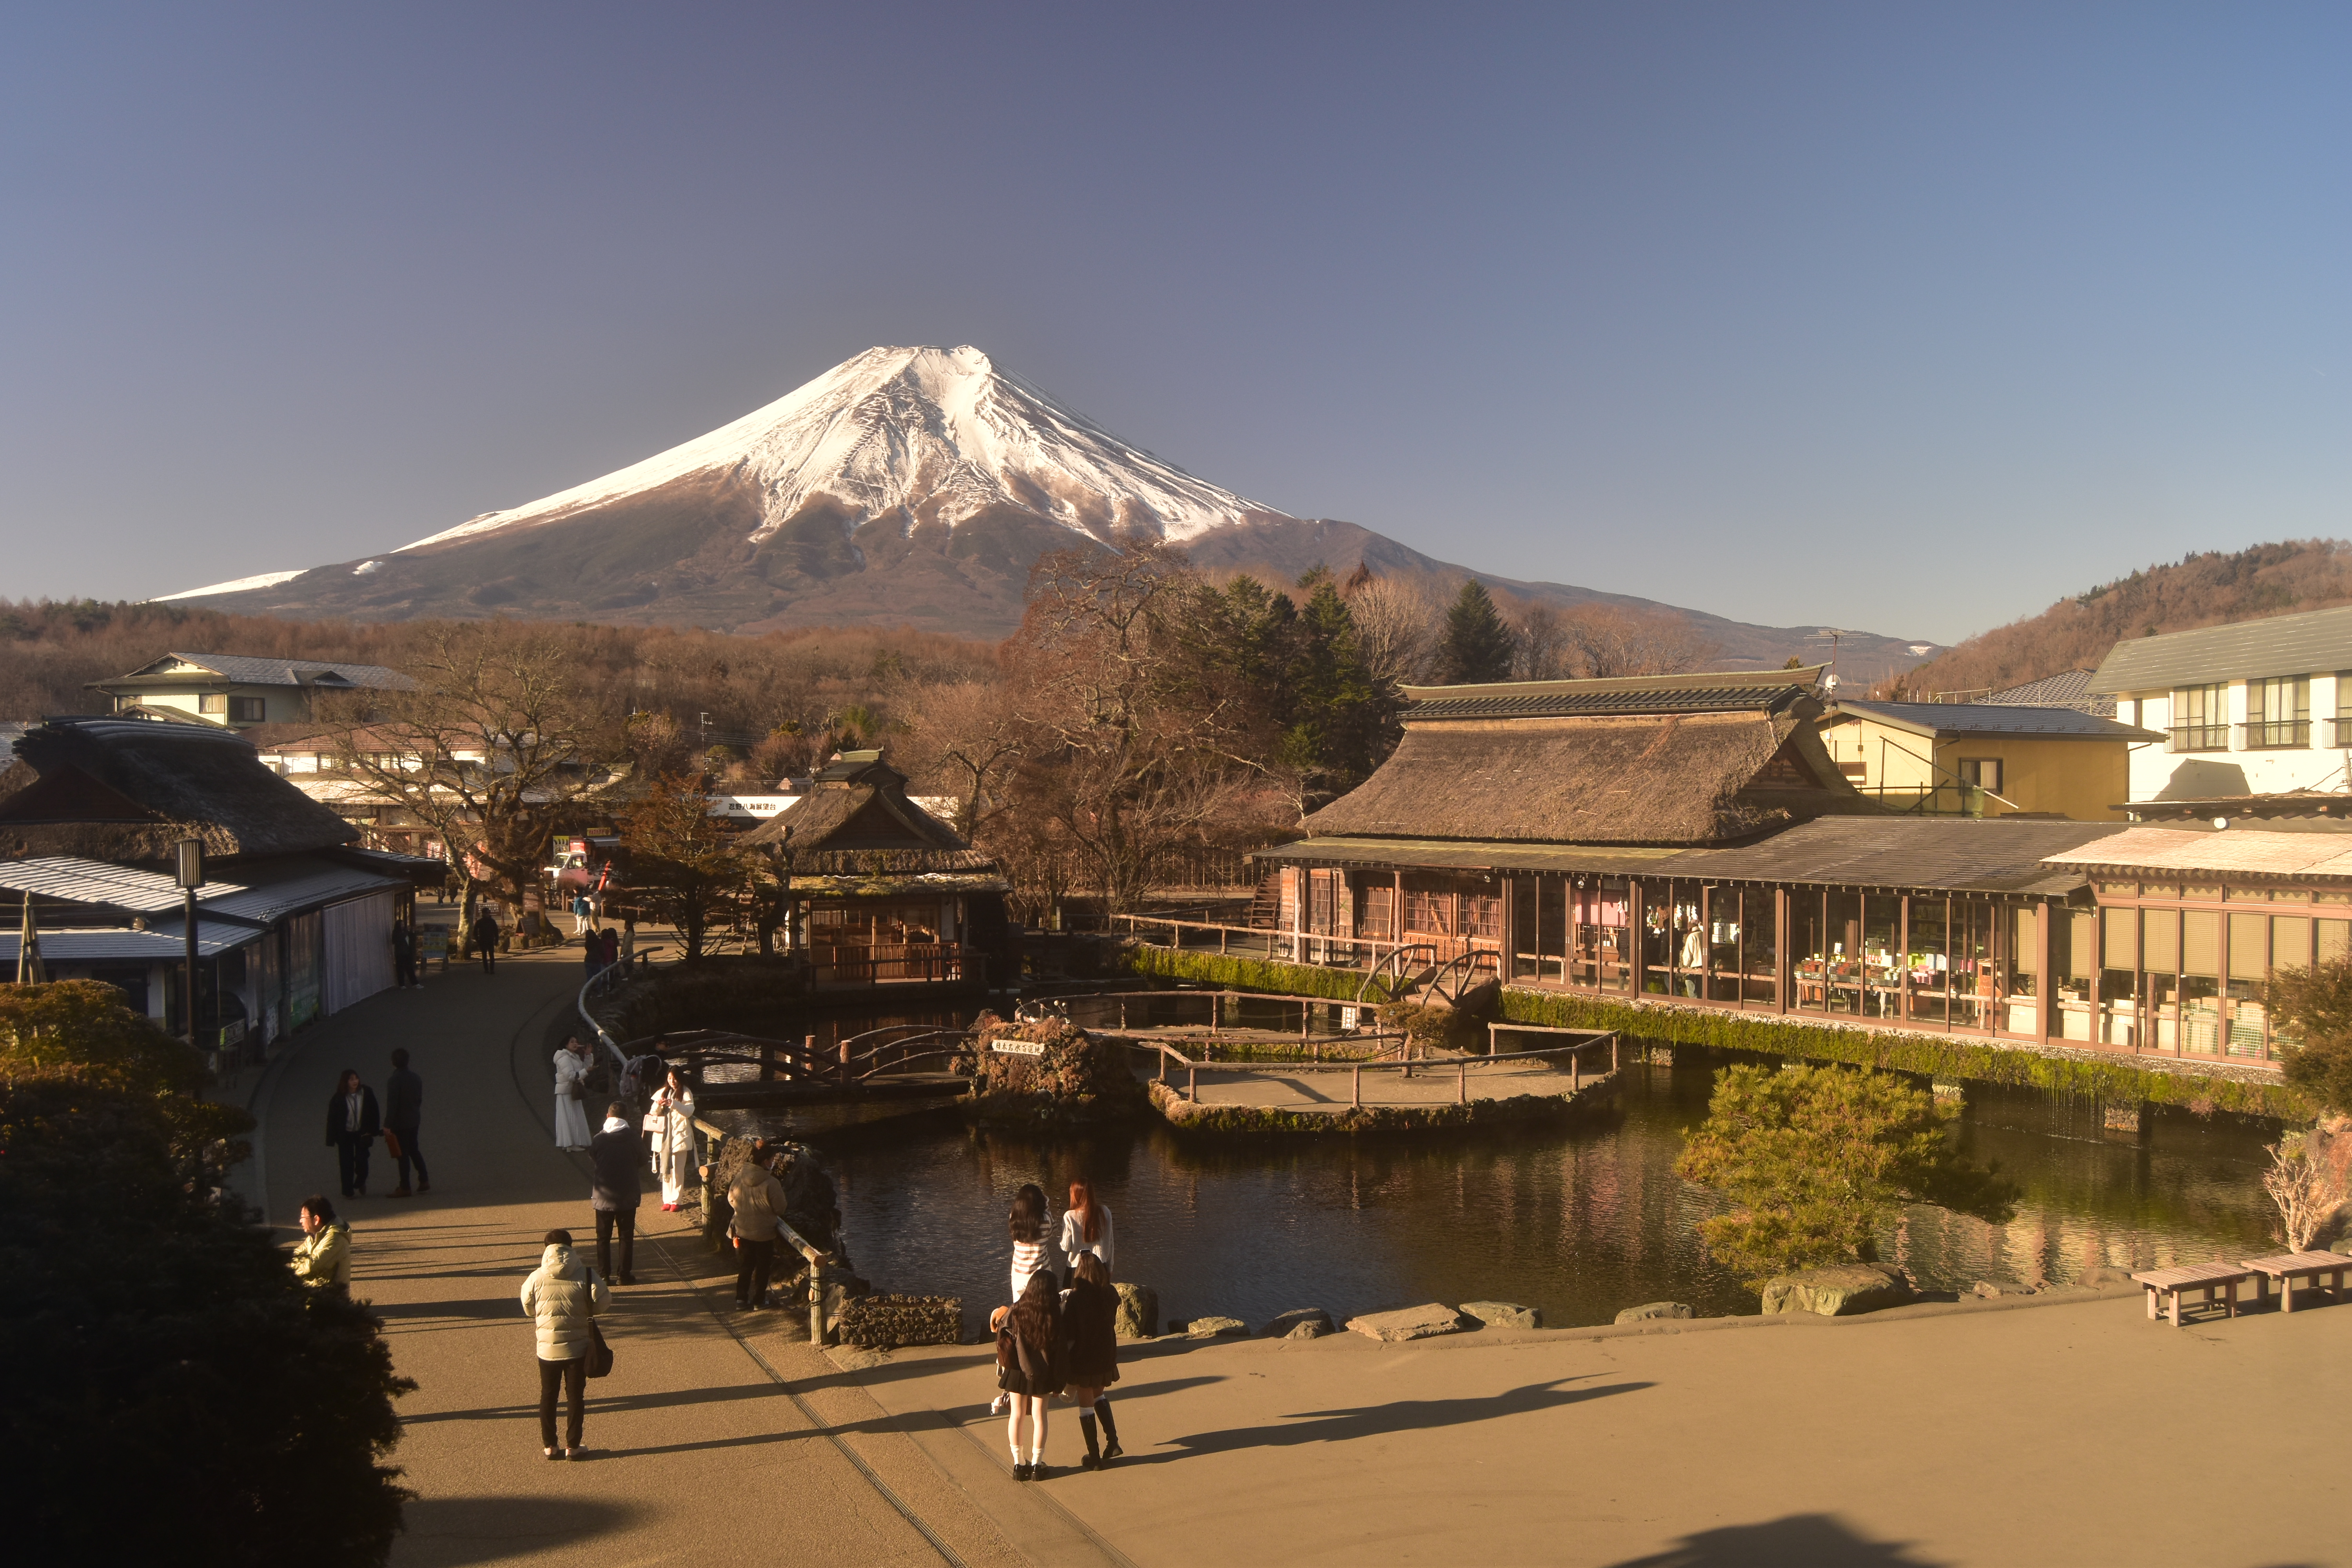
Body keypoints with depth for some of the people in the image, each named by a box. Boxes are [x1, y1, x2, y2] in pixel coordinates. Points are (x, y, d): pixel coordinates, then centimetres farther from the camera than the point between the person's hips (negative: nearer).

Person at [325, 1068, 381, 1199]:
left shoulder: (367, 1093, -8)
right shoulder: (338, 1099, -12)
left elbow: (374, 1113, 1)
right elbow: (332, 1119, -7)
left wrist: (373, 1130, -2)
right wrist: (332, 1139, -7)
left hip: (362, 1133, 1)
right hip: (345, 1134, -1)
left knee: (361, 1159, -4)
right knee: (347, 1163, 4)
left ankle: (360, 1183, 25)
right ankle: (348, 1191, 16)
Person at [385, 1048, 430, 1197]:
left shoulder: (394, 1081, -17)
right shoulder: (416, 1079, 4)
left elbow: (392, 1104, -19)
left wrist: (388, 1125, -17)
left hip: (400, 1123, -7)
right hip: (414, 1120, 7)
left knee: (403, 1154, -1)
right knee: (414, 1150, 19)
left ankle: (405, 1188, 3)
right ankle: (424, 1180, 20)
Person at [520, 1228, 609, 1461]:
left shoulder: (537, 1278, -9)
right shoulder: (586, 1275, -14)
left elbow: (528, 1306, 4)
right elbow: (603, 1301, -12)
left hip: (547, 1349, 1)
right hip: (577, 1348, -1)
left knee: (548, 1397, 16)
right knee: (576, 1397, 11)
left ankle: (549, 1446, 21)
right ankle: (572, 1446, 16)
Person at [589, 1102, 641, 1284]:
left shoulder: (599, 1139, -5)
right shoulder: (633, 1138, -7)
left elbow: (592, 1164, 6)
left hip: (604, 1196, 1)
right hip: (628, 1196, 0)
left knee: (604, 1237, 11)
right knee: (627, 1236, 9)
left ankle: (604, 1275, 12)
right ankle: (625, 1275, 10)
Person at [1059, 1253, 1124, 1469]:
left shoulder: (1074, 1300, -20)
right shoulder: (1111, 1295, -9)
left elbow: (1068, 1337, -17)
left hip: (1083, 1361, -4)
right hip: (1107, 1358, 4)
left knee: (1086, 1406, 11)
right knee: (1099, 1395, 28)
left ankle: (1094, 1457, 18)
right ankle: (1113, 1441, 19)